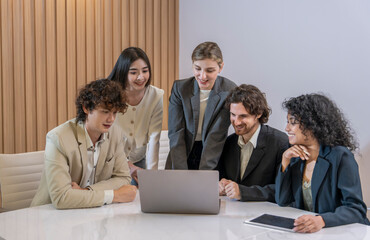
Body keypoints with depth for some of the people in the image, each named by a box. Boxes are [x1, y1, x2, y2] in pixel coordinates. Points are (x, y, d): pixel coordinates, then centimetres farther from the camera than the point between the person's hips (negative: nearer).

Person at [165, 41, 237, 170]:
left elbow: (216, 137, -14)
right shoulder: (179, 88, -4)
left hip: (214, 161, -1)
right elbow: (176, 134, -8)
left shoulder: (230, 92, -9)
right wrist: (181, 175, -18)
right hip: (182, 156, 1)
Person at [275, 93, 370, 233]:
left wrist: (322, 220, -33)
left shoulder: (340, 156, -11)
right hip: (302, 231, 4)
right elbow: (282, 201, 5)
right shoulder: (296, 156, 6)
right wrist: (285, 161, -6)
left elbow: (356, 209, -16)